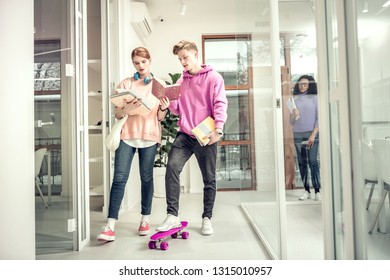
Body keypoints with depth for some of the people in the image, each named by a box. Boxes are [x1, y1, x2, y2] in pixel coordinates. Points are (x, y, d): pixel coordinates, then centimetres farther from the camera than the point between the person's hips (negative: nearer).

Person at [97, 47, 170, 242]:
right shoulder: (125, 84, 11)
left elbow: (160, 117, 8)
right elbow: (117, 114, 7)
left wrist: (163, 108, -14)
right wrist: (127, 109, -15)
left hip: (149, 136, 0)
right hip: (127, 135, 0)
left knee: (147, 178, 4)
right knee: (119, 178, -8)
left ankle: (145, 220, 18)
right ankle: (110, 227, -7)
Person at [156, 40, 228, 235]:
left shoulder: (213, 77, 1)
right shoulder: (181, 81, 16)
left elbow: (220, 104, -8)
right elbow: (177, 110, 16)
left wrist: (218, 129, -21)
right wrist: (170, 100, -5)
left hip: (206, 137, -3)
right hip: (184, 134, 3)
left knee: (209, 178, 5)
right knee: (172, 167, -18)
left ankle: (207, 218, 21)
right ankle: (172, 216, -12)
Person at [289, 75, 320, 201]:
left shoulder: (314, 98, 4)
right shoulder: (294, 99, 11)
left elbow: (319, 118, -1)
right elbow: (291, 122, 12)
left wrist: (313, 135, -10)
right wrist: (293, 115, -10)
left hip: (311, 134, -3)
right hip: (298, 135, 3)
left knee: (313, 161, -8)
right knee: (302, 163, 3)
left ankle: (317, 191, -3)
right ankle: (306, 190, 8)